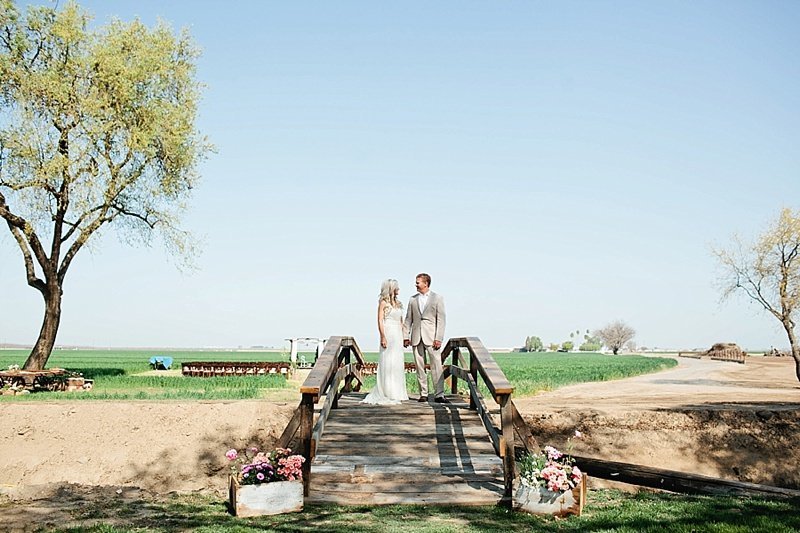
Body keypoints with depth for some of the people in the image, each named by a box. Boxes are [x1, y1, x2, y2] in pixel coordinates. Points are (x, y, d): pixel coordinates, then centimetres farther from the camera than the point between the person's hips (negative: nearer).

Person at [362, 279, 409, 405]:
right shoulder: (383, 302, -4)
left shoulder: (398, 303, 16)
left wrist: (403, 337, 12)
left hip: (398, 336, 7)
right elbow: (380, 321, -10)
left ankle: (396, 394, 13)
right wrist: (383, 337, -18)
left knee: (398, 364, 7)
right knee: (387, 364, -7)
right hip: (388, 334, -7)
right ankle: (386, 395, -3)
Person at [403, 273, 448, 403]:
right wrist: (406, 336, 4)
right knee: (420, 367, 4)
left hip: (431, 337, -3)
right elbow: (408, 319, 13)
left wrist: (438, 339, -9)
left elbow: (441, 319, -1)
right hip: (416, 337, 3)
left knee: (436, 366, -9)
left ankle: (439, 395, -10)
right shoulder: (413, 299, 13)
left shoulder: (437, 298, 3)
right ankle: (423, 394, 11)